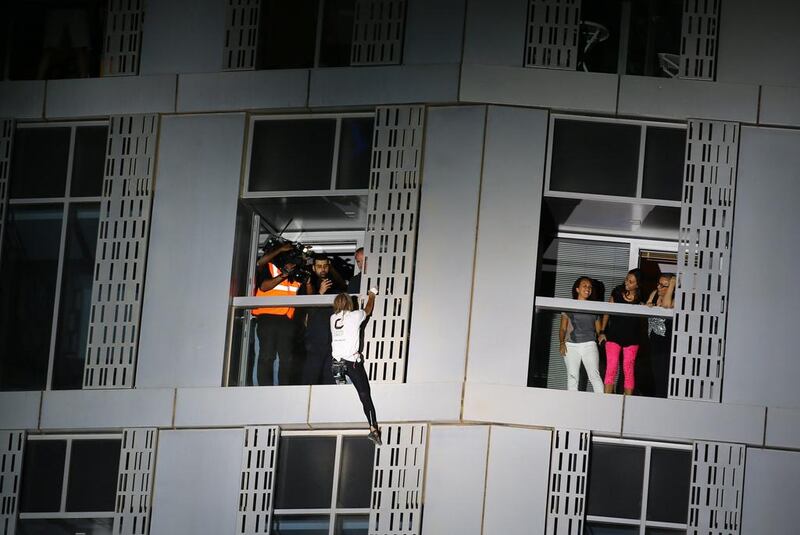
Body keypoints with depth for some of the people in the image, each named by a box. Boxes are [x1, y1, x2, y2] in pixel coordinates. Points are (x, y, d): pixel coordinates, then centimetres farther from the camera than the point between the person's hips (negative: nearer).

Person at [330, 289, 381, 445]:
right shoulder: (355, 316, -3)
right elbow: (368, 310, 19)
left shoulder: (333, 318, 9)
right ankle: (373, 428, -16)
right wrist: (372, 295, 38)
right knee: (365, 395, -8)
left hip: (337, 361, 5)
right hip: (352, 361, -4)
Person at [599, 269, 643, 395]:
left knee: (628, 370, 4)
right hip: (613, 336, 0)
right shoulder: (617, 292, 0)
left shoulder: (641, 297, -3)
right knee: (611, 368, -5)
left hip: (631, 338, 0)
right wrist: (602, 331, 6)